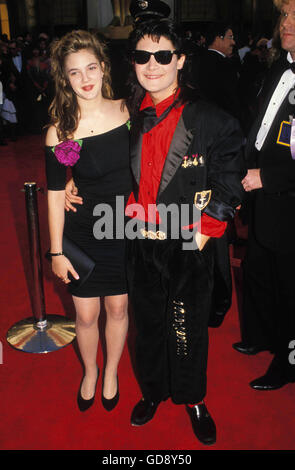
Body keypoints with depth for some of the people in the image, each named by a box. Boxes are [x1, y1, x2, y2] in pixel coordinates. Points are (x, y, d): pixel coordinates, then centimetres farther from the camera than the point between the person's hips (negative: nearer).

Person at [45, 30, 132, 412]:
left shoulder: (127, 113, -6)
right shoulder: (59, 132, -12)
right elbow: (55, 195, -7)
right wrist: (56, 252, -4)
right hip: (83, 235, -1)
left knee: (118, 308, 15)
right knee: (86, 314, 12)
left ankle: (111, 372, 42)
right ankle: (89, 371, 43)